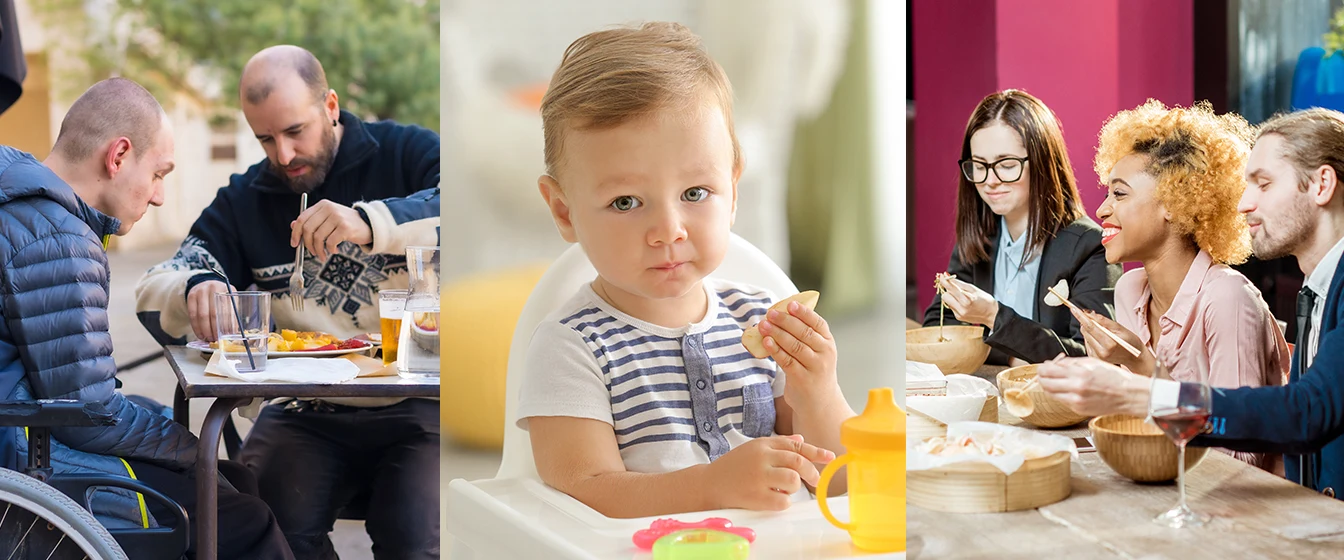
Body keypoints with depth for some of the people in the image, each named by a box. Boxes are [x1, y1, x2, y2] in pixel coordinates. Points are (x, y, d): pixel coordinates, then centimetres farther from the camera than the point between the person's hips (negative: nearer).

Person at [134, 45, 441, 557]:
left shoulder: (405, 153, 3)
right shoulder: (245, 201, 13)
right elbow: (153, 298, 8)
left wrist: (370, 222, -32)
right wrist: (193, 290, -18)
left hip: (414, 408, -2)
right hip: (305, 414, 3)